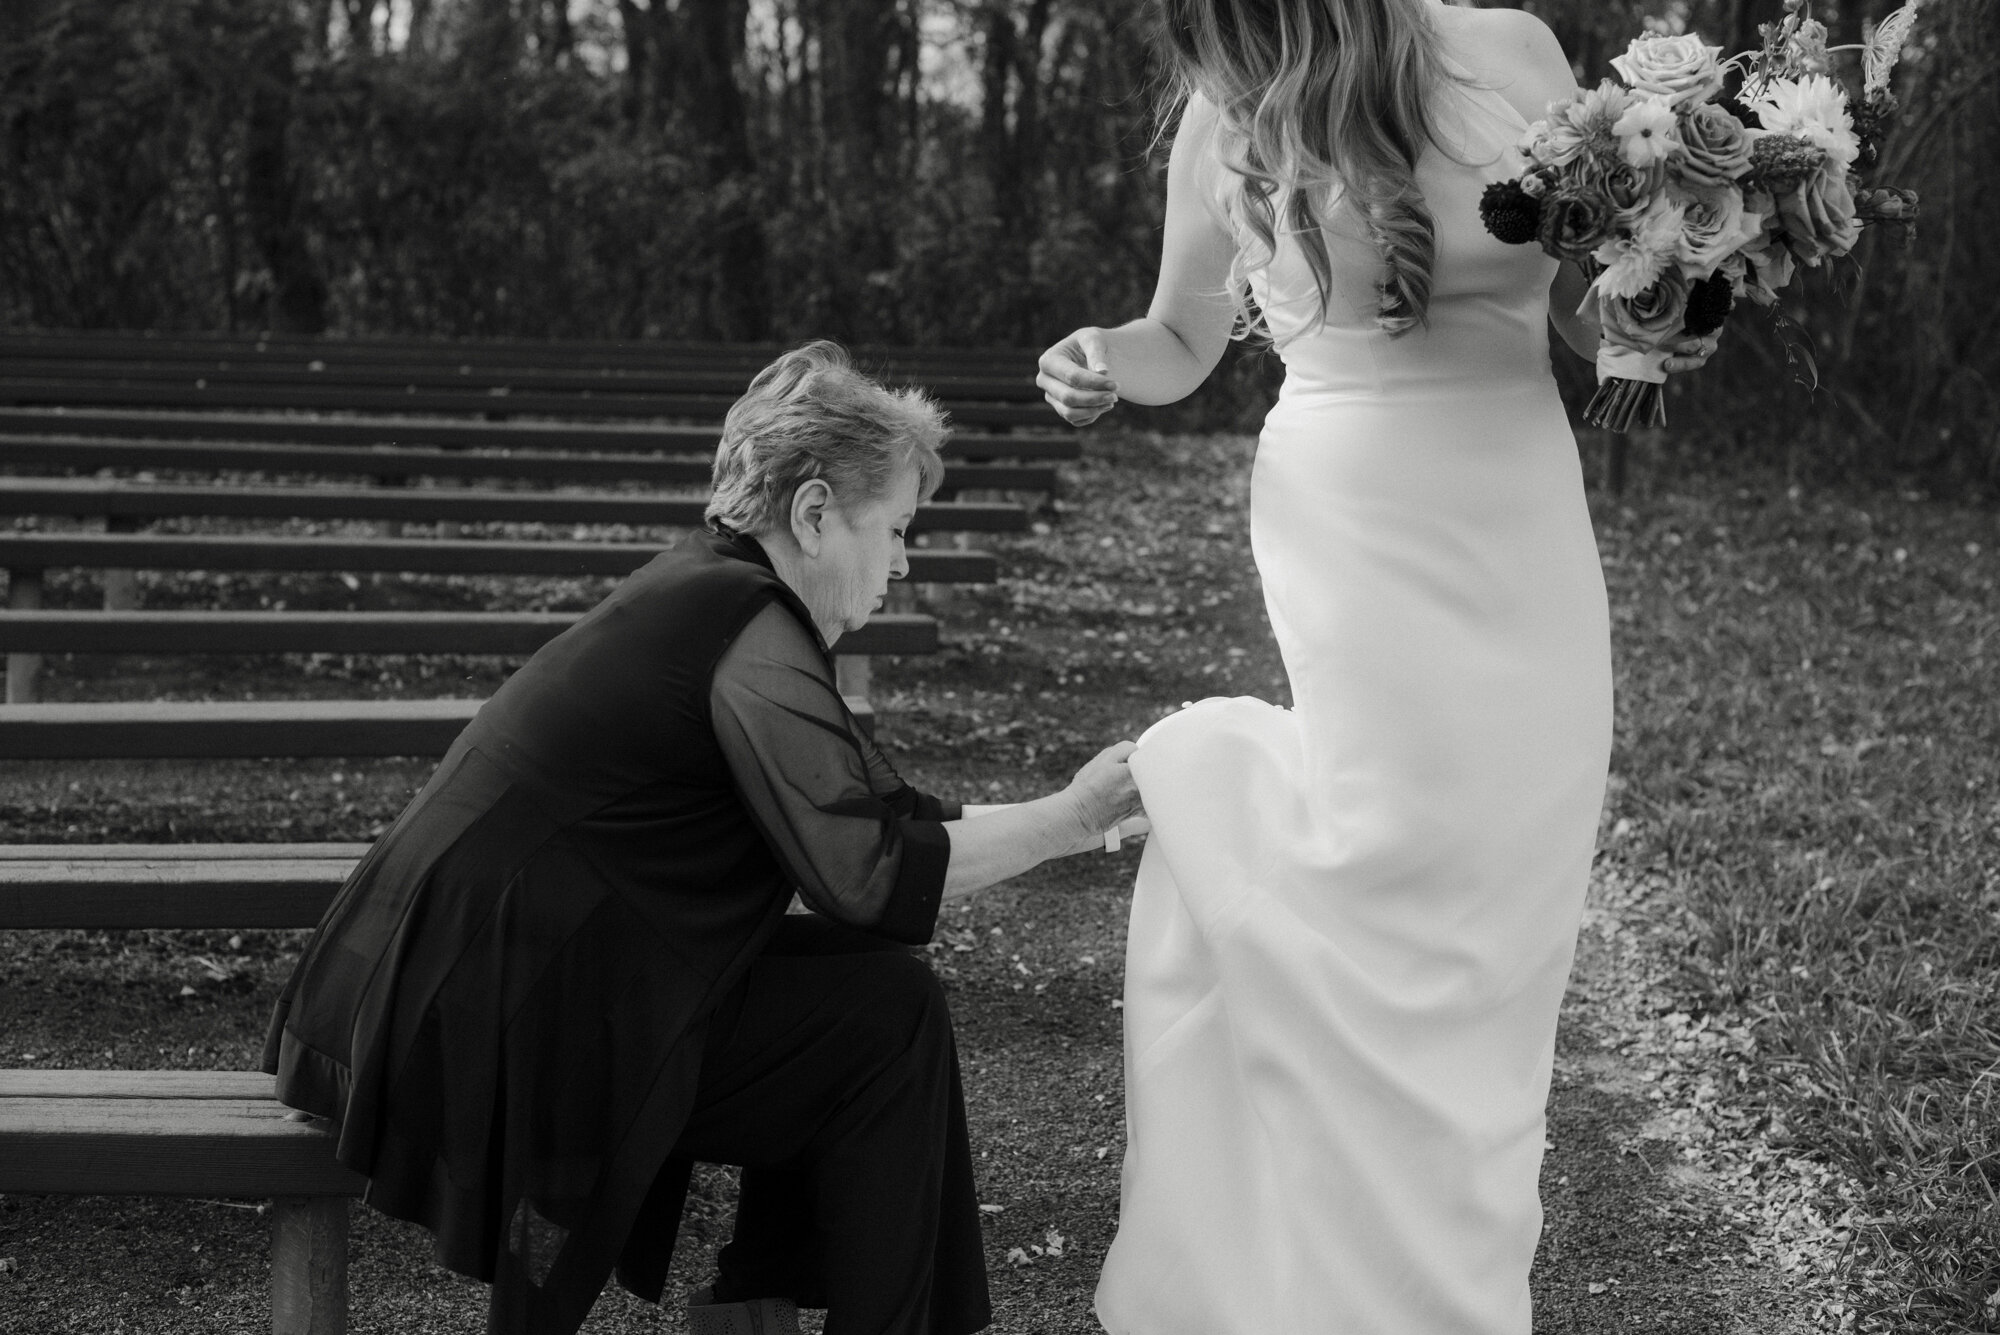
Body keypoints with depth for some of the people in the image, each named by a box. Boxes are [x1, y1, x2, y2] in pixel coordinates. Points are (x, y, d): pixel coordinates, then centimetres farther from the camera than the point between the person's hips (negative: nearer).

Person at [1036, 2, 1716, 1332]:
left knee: (1496, 916, 5)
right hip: (1348, 538, -2)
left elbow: (1589, 310, 9)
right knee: (1400, 894, -4)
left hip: (1523, 546, 2)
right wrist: (1106, 358, -9)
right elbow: (1182, 342, 12)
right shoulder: (1226, 122, -4)